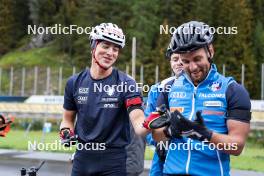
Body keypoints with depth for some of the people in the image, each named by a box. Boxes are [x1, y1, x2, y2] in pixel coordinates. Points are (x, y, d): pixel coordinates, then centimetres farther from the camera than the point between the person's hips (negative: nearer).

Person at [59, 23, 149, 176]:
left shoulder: (126, 84, -8)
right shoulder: (75, 82, 3)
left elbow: (138, 123, -18)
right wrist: (66, 133, -7)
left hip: (113, 162, -3)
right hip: (83, 158, 3)